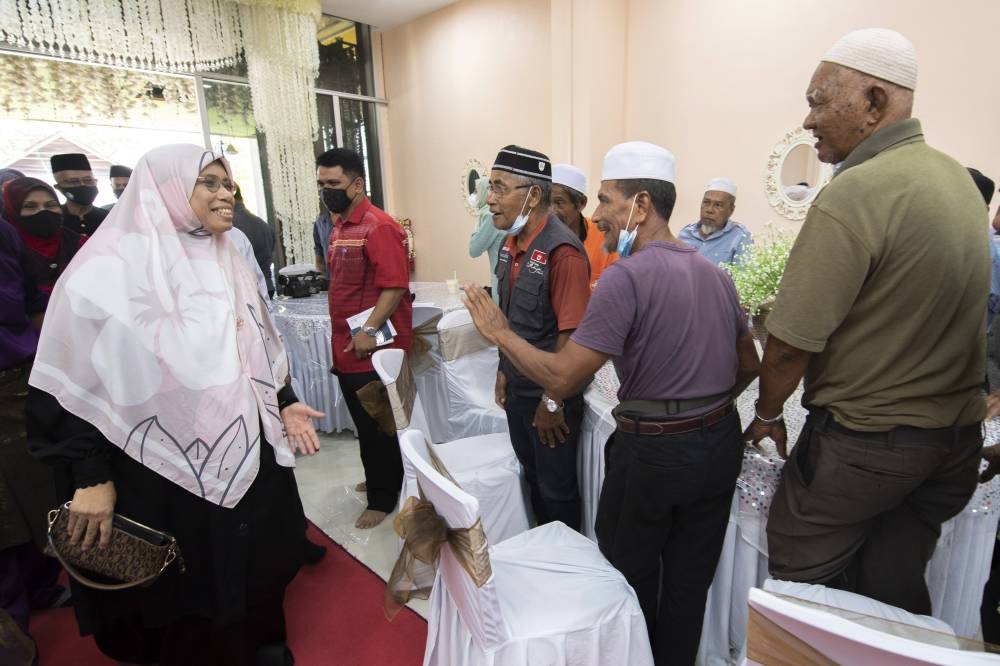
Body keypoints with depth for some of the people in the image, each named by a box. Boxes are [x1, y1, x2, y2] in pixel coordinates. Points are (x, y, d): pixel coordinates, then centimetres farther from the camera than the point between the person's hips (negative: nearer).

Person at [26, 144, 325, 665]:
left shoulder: (226, 262, 8)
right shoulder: (114, 266, -12)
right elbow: (72, 380, -13)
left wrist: (285, 403, 6)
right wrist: (91, 477, -15)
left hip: (249, 458, 6)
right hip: (170, 475, -6)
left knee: (255, 583, 20)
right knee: (189, 603, 14)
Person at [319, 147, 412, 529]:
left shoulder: (379, 226, -15)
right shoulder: (338, 226, 13)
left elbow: (395, 285, -22)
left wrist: (369, 330, -26)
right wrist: (341, 339, 16)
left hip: (374, 350, -9)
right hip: (346, 348, 9)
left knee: (377, 427, 5)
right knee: (365, 423, 21)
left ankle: (383, 497, 23)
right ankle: (381, 480, 40)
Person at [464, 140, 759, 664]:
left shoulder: (626, 277, -19)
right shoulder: (716, 274, 5)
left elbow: (560, 379, -22)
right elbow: (749, 365, 15)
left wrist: (498, 332, -11)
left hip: (654, 452, -7)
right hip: (721, 444, 8)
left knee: (630, 579, 17)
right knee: (690, 580, 22)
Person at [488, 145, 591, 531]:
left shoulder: (562, 251, -23)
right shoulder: (511, 243, 3)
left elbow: (571, 334, -23)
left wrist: (553, 402, -17)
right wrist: (504, 370, 14)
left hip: (549, 395, -8)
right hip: (517, 389, 8)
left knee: (557, 489, 13)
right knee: (532, 477, 25)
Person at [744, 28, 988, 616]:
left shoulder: (854, 195, -22)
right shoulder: (957, 177, 6)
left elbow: (791, 342, -22)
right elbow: (922, 307, 14)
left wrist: (768, 414, -4)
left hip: (866, 439, -8)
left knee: (804, 582, 12)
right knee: (898, 590, 22)